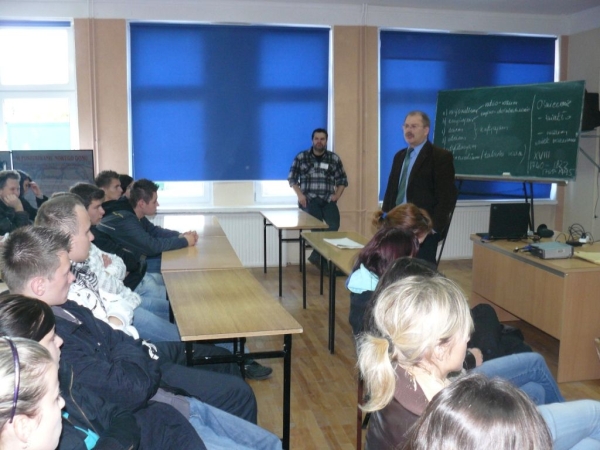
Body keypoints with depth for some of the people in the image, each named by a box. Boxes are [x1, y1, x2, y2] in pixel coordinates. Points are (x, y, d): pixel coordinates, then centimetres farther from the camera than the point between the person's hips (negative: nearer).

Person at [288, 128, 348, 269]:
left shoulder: (334, 159, 11)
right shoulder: (301, 157, 8)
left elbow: (342, 180, 14)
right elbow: (292, 178, 9)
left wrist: (337, 195, -1)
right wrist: (300, 194, -5)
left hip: (327, 200, 2)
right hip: (309, 199, -1)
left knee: (334, 224, -24)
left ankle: (317, 255, -10)